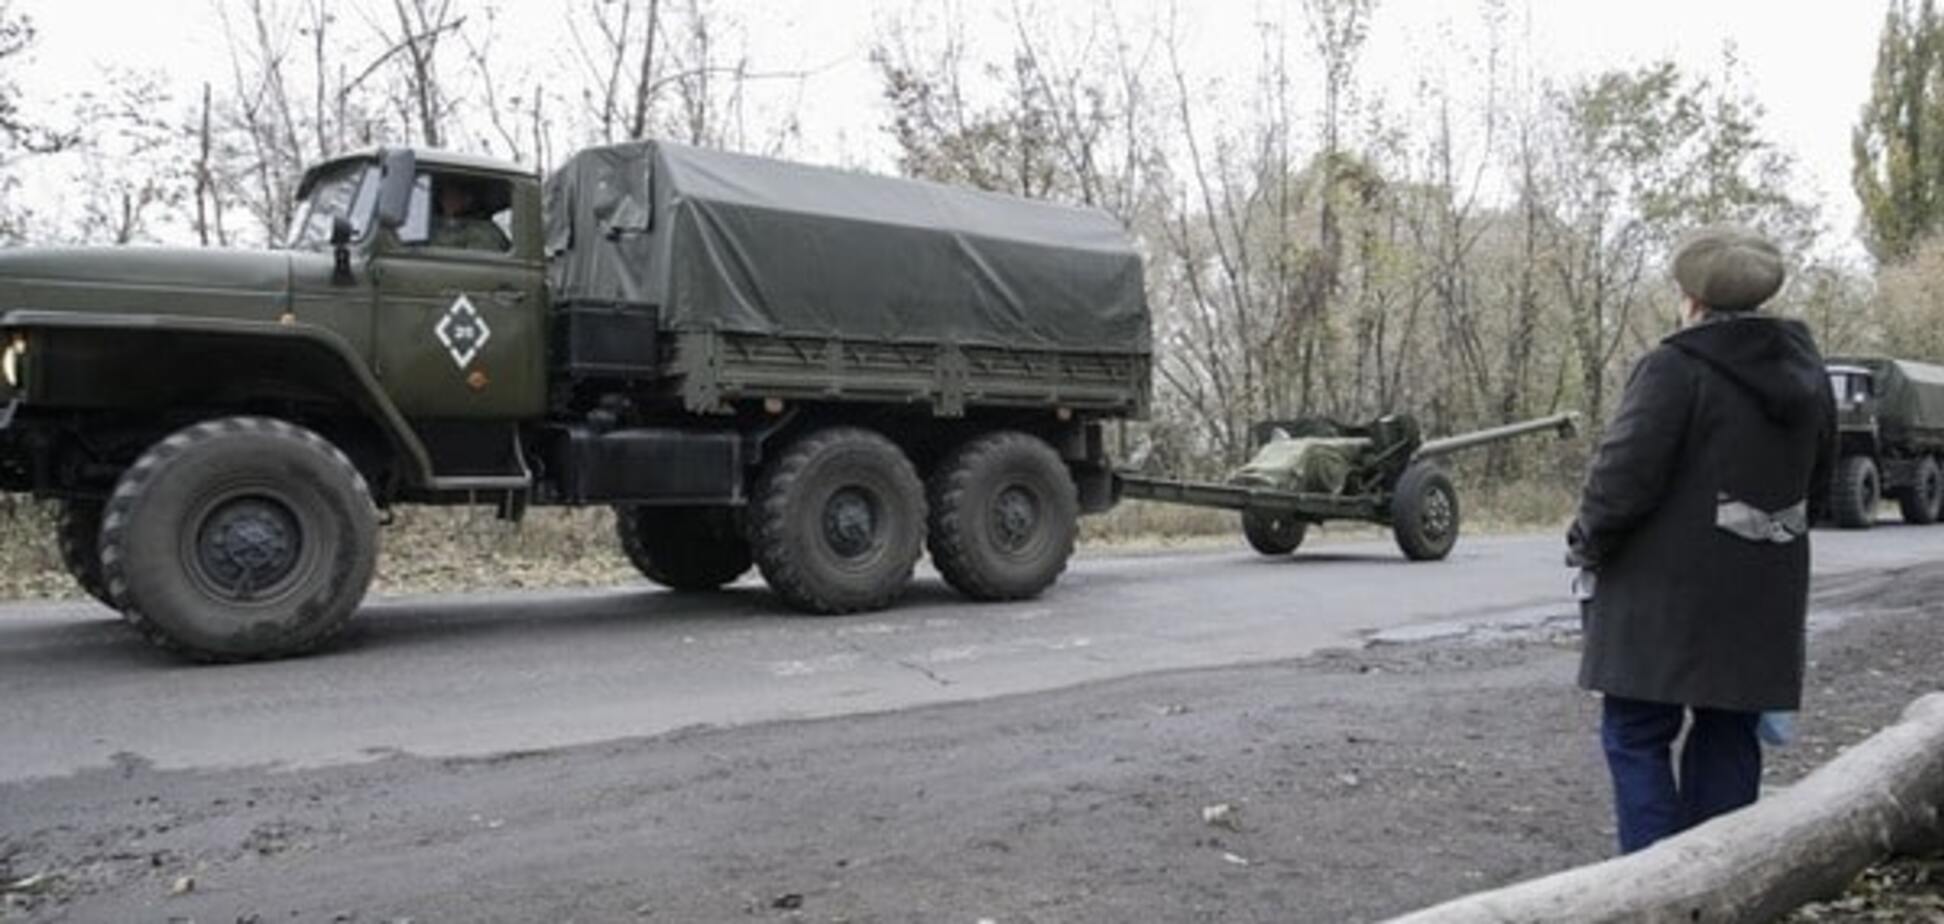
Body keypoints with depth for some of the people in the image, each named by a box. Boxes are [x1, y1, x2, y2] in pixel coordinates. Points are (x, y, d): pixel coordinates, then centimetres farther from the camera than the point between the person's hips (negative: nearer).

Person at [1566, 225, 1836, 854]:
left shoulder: (1675, 367, -15)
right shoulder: (1805, 371, 10)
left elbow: (1624, 476, -19)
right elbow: (1817, 476, 20)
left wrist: (1586, 544, -4)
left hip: (1666, 593, -7)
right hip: (1763, 594, 7)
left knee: (1637, 735, 1)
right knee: (1728, 734, 16)